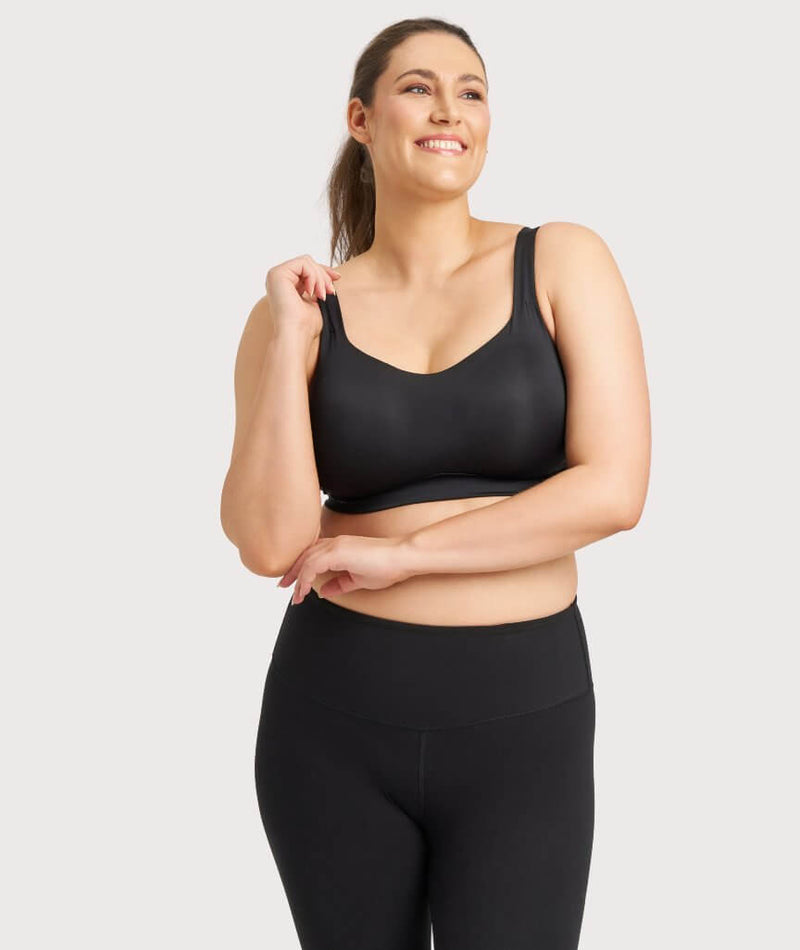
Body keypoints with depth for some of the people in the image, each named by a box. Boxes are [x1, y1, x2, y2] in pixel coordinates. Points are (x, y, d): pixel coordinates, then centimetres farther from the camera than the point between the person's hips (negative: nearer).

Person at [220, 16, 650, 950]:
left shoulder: (562, 262, -2)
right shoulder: (301, 312, 0)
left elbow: (615, 488, -12)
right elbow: (271, 544, -10)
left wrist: (397, 553, -11)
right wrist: (287, 336, -12)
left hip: (522, 715, -1)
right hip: (335, 715, 2)